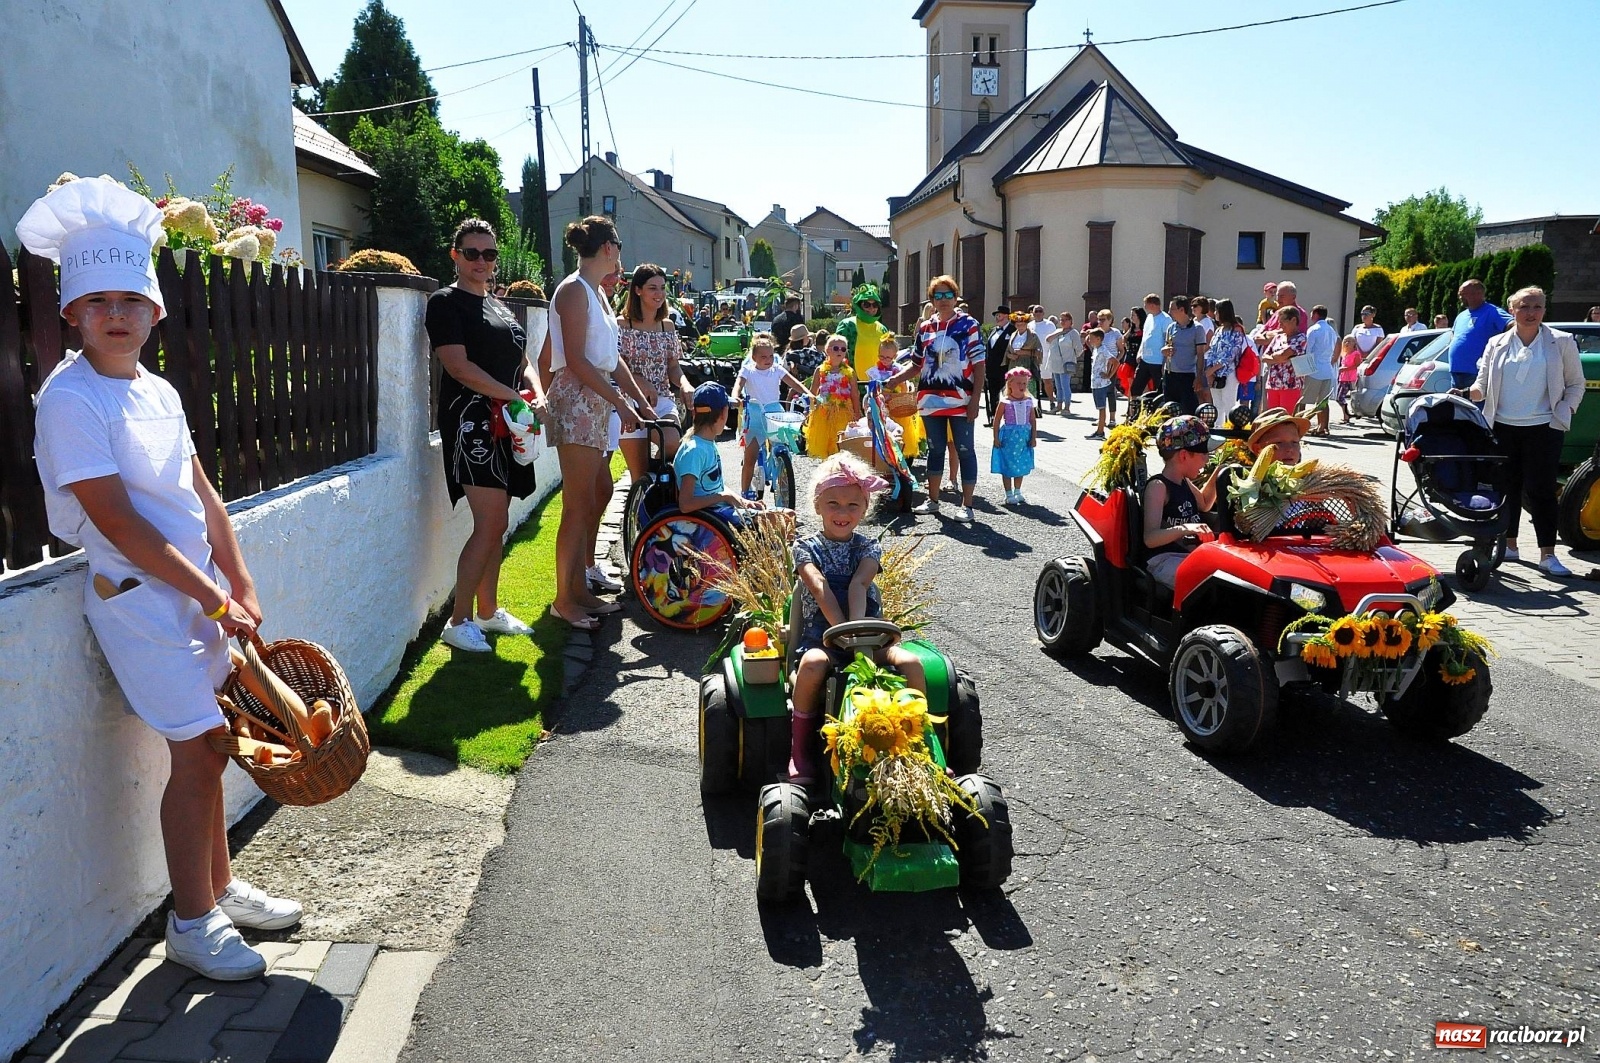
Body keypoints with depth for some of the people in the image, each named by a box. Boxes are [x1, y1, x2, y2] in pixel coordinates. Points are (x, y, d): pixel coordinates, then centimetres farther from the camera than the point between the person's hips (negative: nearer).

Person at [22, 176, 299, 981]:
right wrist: (211, 595, -16)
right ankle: (192, 923, 13)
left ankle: (219, 887, 32)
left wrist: (239, 586, 8)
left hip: (197, 592, 7)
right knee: (197, 753, -3)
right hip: (137, 597, -7)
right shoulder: (71, 398, -14)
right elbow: (117, 522, -19)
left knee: (209, 746, 15)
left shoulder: (159, 392, 9)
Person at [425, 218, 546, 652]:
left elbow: (523, 364, 20)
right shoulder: (446, 303, -3)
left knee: (496, 524, 11)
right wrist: (512, 396, -17)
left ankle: (488, 611, 22)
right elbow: (459, 366, -14)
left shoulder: (502, 308, 21)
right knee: (490, 525, -14)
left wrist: (537, 394, 0)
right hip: (470, 418, -8)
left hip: (506, 422, 8)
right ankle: (458, 623, -6)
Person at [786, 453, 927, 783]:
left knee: (911, 661, -25)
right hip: (821, 634, -2)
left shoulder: (868, 547, 9)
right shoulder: (806, 548, 4)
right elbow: (820, 589, -13)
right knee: (814, 664, -36)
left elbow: (858, 585, -11)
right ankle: (800, 749, -16)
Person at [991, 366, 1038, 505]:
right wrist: (996, 438, -8)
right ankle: (1009, 495, 10)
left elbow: (1033, 420, 7)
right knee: (1007, 467, 0)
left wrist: (1034, 437, 3)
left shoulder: (1029, 401, 3)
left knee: (1021, 467, 12)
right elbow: (997, 420, -5)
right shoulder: (1005, 402, -7)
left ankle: (1018, 493, 25)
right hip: (1009, 436, -4)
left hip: (1024, 437, 4)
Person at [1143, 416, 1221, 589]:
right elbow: (1150, 538, -25)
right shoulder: (1158, 486, -14)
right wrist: (1184, 529, -42)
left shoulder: (1184, 482, 13)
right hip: (1164, 560, -9)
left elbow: (1204, 505, 36)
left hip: (1191, 554, 9)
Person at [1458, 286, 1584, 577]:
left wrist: (1562, 414, -7)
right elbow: (1482, 383, 9)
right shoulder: (1497, 344, 8)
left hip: (1543, 429, -2)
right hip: (1503, 427, 3)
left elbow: (1575, 384, 7)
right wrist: (1467, 393, -12)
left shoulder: (1561, 343, 3)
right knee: (1507, 487, 7)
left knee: (1540, 490, -5)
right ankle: (1509, 545, 18)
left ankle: (1547, 555, -2)